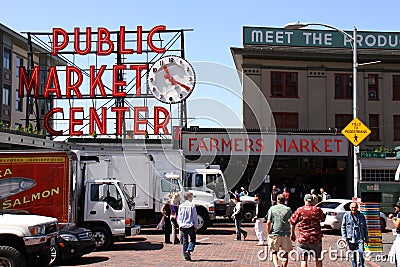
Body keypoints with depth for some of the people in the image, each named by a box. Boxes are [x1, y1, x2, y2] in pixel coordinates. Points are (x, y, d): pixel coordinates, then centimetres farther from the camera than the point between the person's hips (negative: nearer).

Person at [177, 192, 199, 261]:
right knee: (193, 240, 7)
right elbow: (195, 216, -6)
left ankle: (186, 256, 9)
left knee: (185, 241, 10)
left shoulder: (181, 206, 5)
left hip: (183, 226, 4)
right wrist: (196, 225, 0)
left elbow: (179, 216, 6)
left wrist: (180, 225, 12)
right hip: (191, 225, -4)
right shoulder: (192, 205, -8)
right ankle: (189, 250, -17)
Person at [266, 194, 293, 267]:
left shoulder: (272, 208, 1)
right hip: (286, 234, 0)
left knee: (274, 251, 11)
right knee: (285, 253, 12)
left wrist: (268, 234, 3)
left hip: (274, 234, 0)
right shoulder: (288, 209, 2)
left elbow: (268, 223, -3)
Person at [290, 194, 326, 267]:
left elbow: (292, 222, 0)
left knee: (304, 259, 2)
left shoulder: (299, 210, -5)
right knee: (318, 258, 16)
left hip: (303, 239, -2)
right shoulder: (317, 209, -1)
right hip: (316, 238, 2)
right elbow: (323, 219, 16)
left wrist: (292, 234, 13)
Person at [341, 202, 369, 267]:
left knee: (361, 252, -14)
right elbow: (343, 227, 5)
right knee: (353, 254, 8)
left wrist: (366, 238, 11)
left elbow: (365, 227, 12)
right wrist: (344, 237, -2)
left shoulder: (361, 216, 5)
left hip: (360, 238, 0)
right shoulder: (346, 215, 2)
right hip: (351, 238, 0)